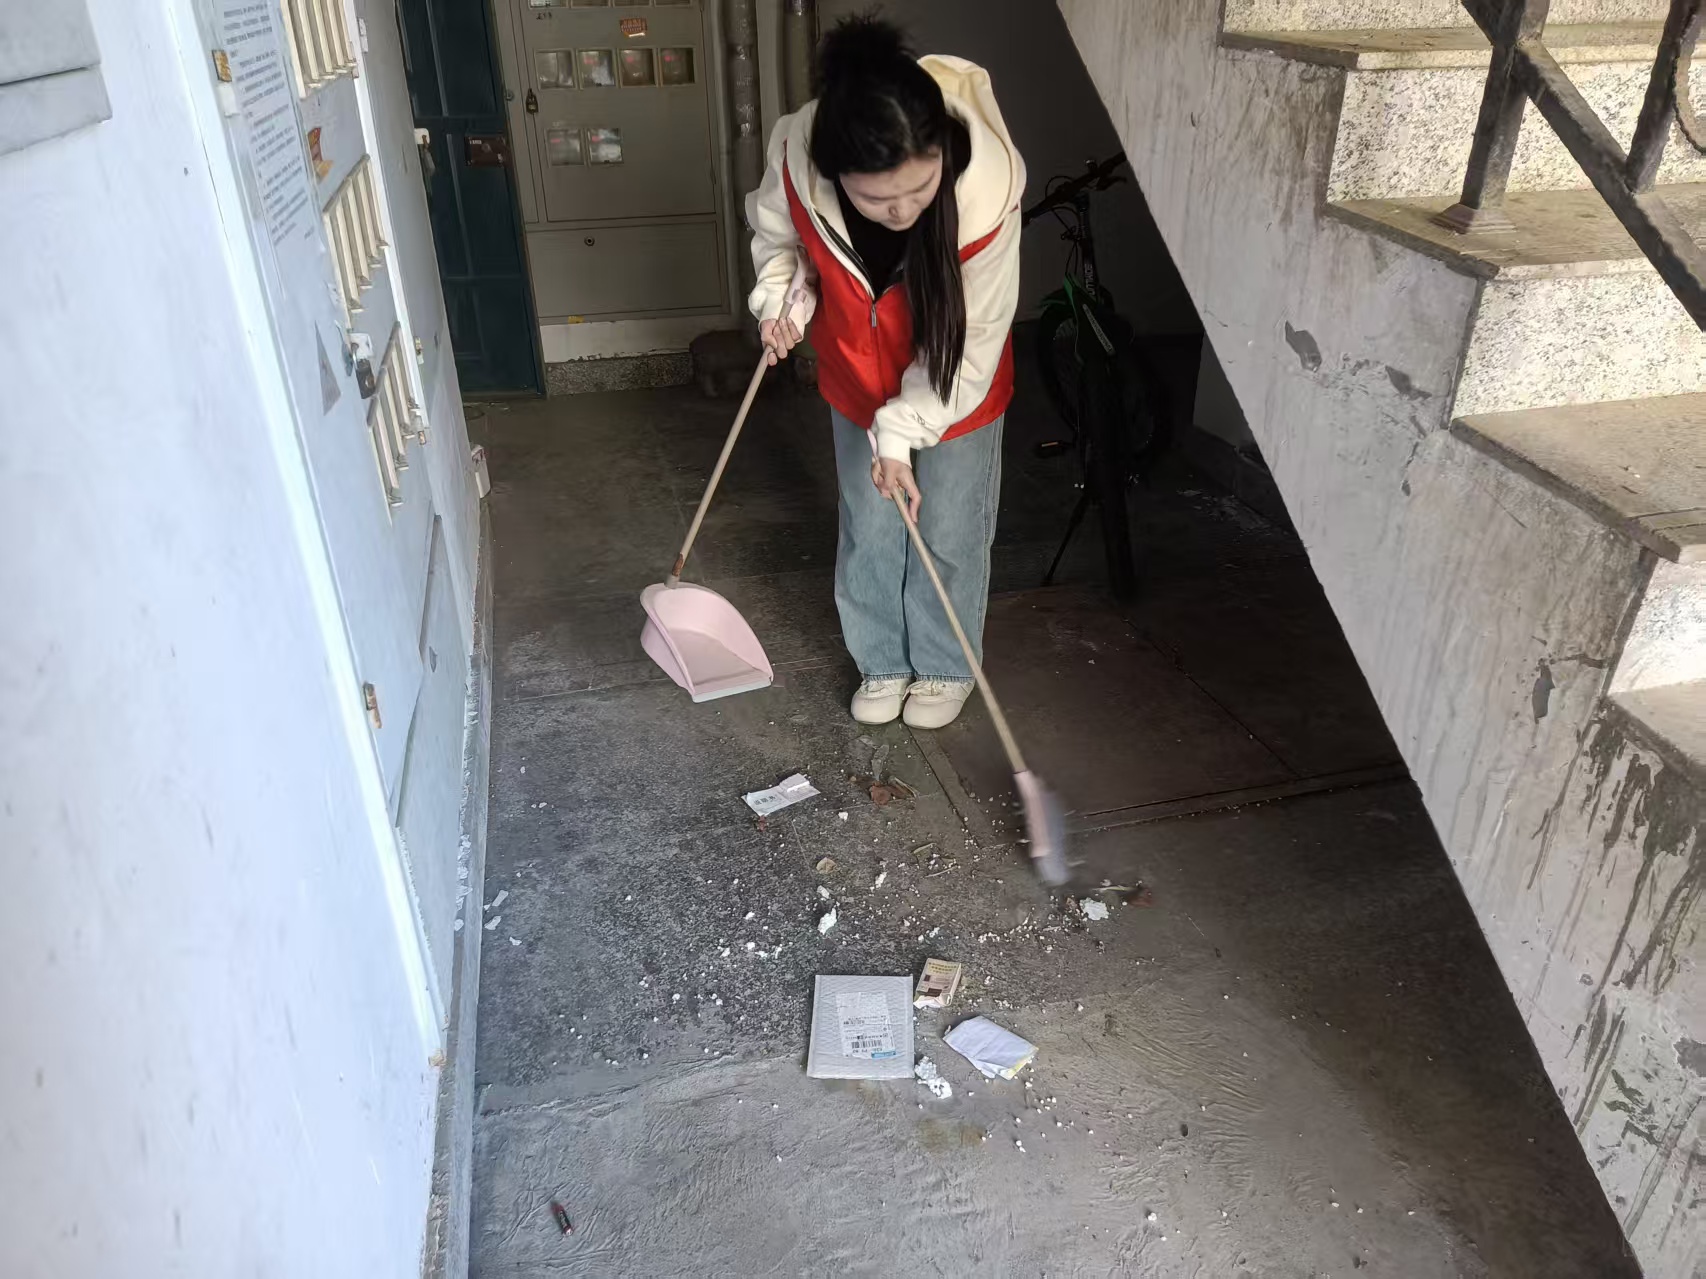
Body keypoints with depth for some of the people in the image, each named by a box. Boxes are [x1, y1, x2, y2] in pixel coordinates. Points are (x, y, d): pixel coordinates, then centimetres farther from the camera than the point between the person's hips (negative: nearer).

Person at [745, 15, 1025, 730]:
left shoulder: (987, 189, -36)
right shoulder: (796, 154, -29)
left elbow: (972, 341, -25)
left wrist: (903, 431, -23)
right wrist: (778, 294, -20)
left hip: (955, 384, -2)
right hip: (857, 379, 3)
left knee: (948, 536, 9)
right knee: (869, 532, 13)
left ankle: (944, 669, 33)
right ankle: (882, 664, 35)